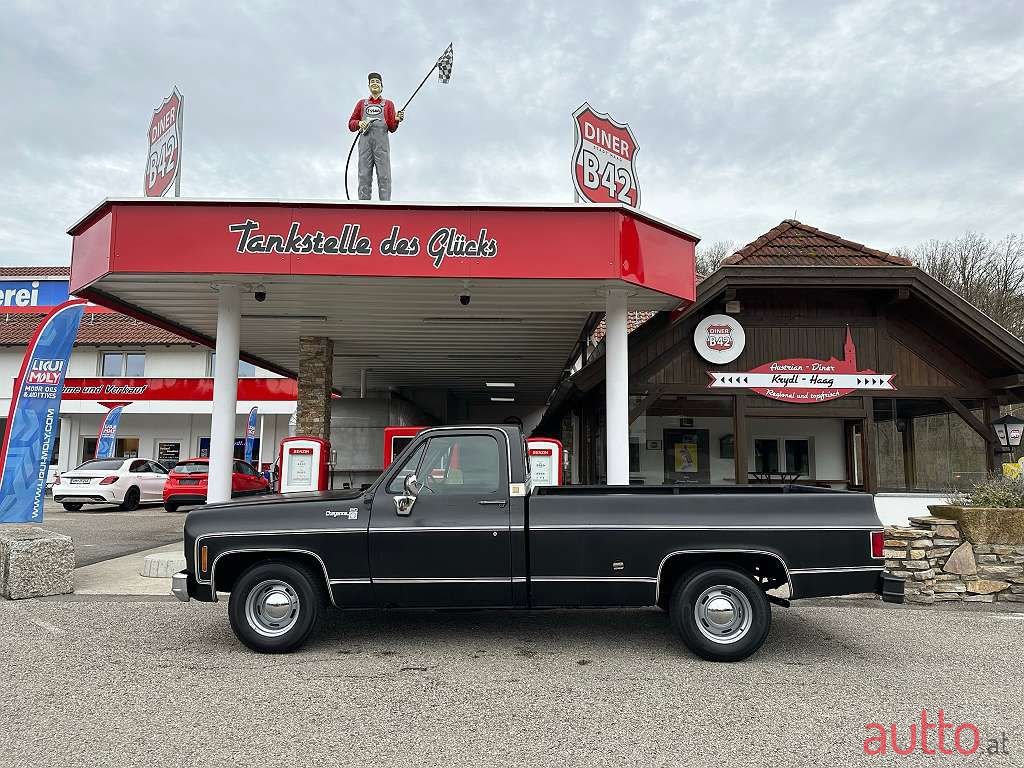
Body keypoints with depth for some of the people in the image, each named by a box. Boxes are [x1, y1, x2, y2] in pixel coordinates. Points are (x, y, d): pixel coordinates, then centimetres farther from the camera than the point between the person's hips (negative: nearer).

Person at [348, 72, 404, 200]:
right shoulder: (362, 103, 25)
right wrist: (359, 123, -2)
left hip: (381, 142, -1)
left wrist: (396, 120, -9)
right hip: (365, 141, 1)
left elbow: (392, 128, 12)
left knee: (384, 176, -11)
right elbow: (351, 124, 20)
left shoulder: (388, 103, 21)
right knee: (364, 176, -7)